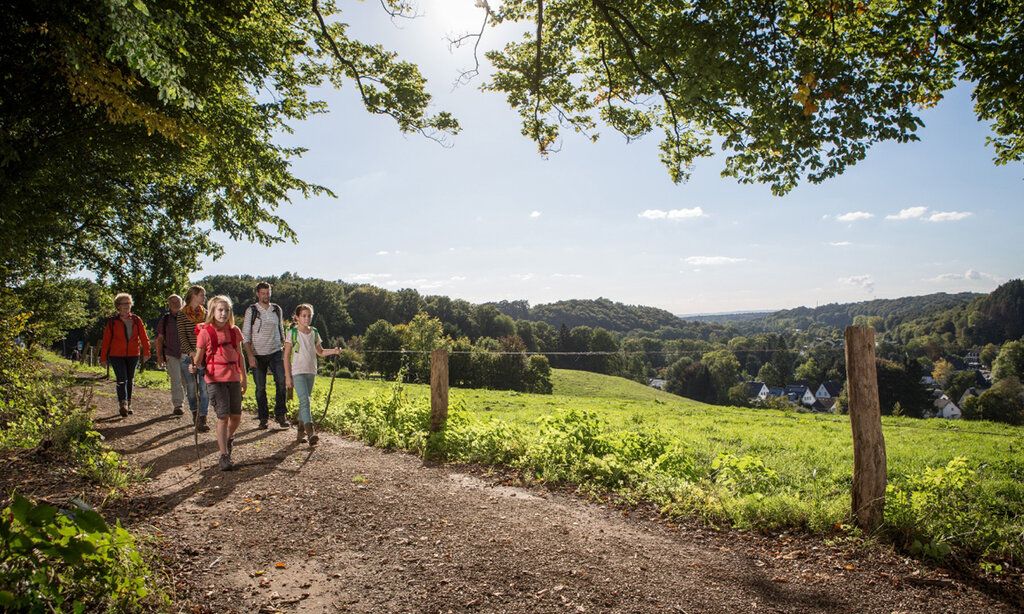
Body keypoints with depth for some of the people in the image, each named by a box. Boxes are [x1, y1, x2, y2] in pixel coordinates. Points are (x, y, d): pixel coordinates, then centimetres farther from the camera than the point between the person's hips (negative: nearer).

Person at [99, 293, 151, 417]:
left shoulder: (136, 320, 5)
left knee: (130, 380, 11)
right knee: (122, 379, -14)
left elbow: (143, 337, 1)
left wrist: (146, 352, -9)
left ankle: (128, 405, 22)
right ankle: (122, 405, -16)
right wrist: (103, 357, 0)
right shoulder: (112, 321, -1)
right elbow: (106, 340, 0)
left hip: (133, 355, 3)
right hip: (116, 356, -3)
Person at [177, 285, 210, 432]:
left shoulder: (205, 313, 9)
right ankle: (195, 414, 26)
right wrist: (192, 353, -16)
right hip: (188, 356, -2)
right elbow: (182, 336, -5)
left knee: (205, 388, -7)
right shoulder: (182, 314, -1)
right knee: (191, 388, 7)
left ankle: (202, 420, -6)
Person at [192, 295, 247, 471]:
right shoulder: (205, 332, -6)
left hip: (233, 378, 4)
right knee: (223, 416, -7)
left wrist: (244, 378, 13)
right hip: (215, 379, -4)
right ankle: (224, 455, 2)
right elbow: (199, 356, -3)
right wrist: (194, 366, -25)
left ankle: (228, 439, 39)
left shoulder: (234, 331, 6)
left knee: (236, 416, 8)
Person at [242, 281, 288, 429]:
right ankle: (263, 417, 15)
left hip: (276, 352, 2)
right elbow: (245, 335, -5)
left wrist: (284, 349, 11)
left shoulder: (277, 309, 8)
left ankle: (280, 414, 0)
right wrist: (250, 356, -13)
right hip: (258, 355, -2)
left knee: (281, 382, -11)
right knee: (260, 388, 4)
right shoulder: (251, 311, -3)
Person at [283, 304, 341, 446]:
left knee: (304, 401, 11)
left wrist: (334, 351, -3)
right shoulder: (292, 333, -6)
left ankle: (301, 431, 20)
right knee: (305, 400, -16)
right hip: (297, 372, -5)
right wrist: (288, 377, -9)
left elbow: (320, 352, 17)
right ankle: (310, 432, -23)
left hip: (311, 371, 5)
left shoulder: (314, 333, 8)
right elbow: (286, 356, -5)